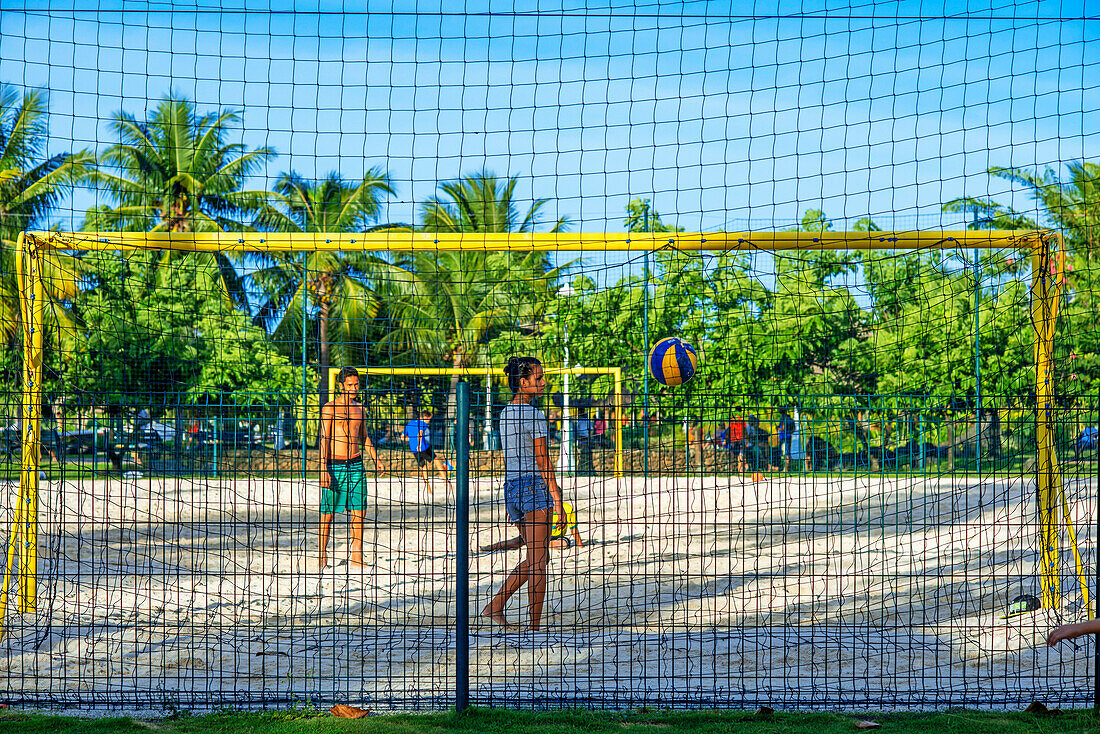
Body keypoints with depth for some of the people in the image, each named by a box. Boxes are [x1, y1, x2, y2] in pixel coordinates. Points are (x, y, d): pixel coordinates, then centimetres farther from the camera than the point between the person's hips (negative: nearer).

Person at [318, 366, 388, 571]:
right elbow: (324, 439, -9)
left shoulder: (358, 407, 13)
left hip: (356, 463, 5)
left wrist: (376, 458, 19)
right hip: (335, 464, -5)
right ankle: (322, 557, 6)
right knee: (328, 512, -2)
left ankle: (357, 556, 11)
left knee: (359, 511, 3)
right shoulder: (330, 408, -5)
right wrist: (323, 469, -17)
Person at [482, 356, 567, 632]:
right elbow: (543, 462, -13)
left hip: (511, 486, 8)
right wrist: (557, 500, -10)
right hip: (534, 486, -8)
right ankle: (535, 625, -3)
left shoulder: (505, 413, 13)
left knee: (535, 558, 17)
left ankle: (496, 605, 12)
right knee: (538, 560, -4)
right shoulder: (535, 415, -12)